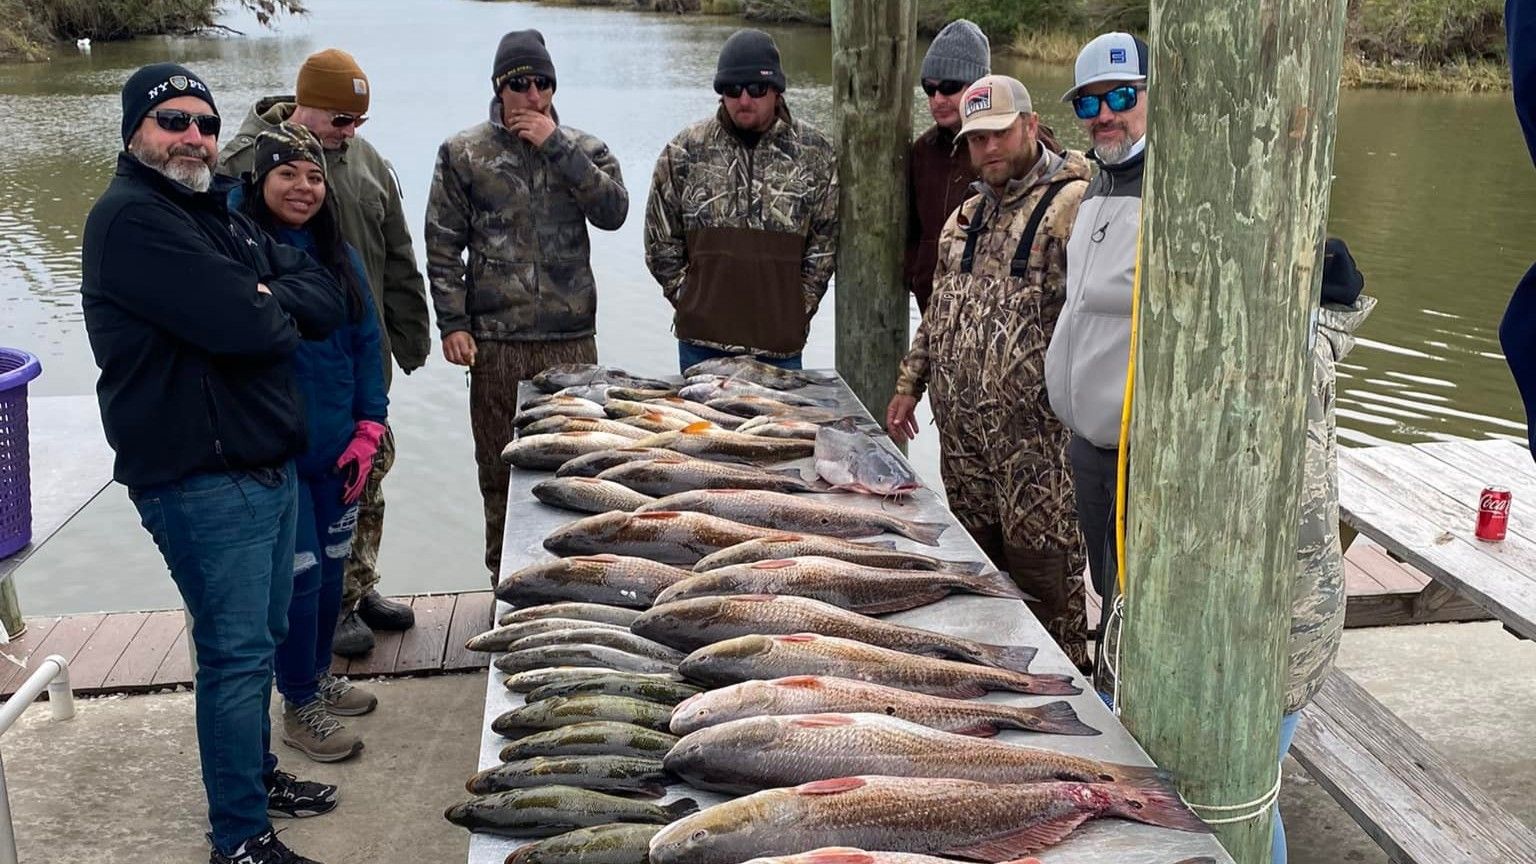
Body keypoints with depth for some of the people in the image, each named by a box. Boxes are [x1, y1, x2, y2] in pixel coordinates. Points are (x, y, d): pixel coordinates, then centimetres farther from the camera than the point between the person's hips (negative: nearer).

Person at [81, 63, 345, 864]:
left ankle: (257, 774, 38)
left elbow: (327, 299, 6)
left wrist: (262, 301, -13)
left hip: (267, 463, 9)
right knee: (236, 652, -3)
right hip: (200, 477, -9)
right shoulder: (130, 218, -14)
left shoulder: (218, 215, 15)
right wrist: (282, 310, -5)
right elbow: (244, 324, -26)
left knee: (260, 637, 20)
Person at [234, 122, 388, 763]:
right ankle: (300, 706, 15)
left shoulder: (338, 254, 6)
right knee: (299, 574, -2)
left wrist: (368, 427, 4)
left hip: (337, 446, 6)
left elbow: (365, 343, 9)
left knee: (332, 566, 16)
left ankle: (319, 675, 36)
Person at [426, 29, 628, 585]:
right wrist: (453, 324, -5)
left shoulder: (582, 148, 7)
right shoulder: (464, 154, 3)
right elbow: (442, 246, 2)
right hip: (496, 340, -1)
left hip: (571, 337, 1)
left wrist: (557, 146, -13)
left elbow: (613, 212, -10)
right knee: (499, 467, 9)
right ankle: (505, 576, 23)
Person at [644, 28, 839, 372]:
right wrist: (689, 299, 3)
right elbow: (660, 240, 7)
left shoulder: (814, 153, 2)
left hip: (781, 343, 0)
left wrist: (799, 307, 1)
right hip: (701, 338, 0)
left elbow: (825, 242, 5)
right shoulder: (685, 151, 1)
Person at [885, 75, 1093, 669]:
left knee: (1041, 566, 0)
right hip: (961, 429, 8)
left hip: (1034, 434, -7)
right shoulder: (968, 212, 17)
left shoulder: (1071, 203, -10)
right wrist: (910, 383, 22)